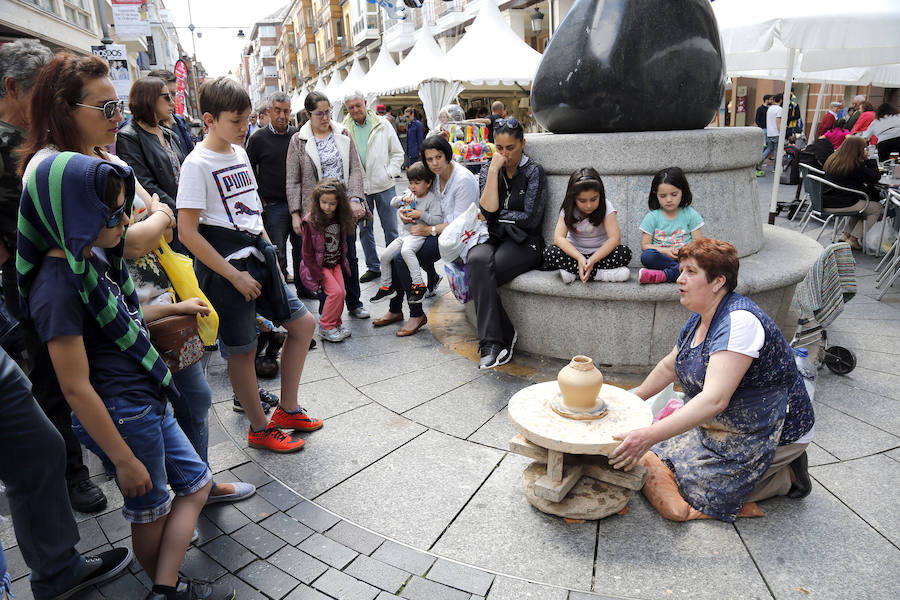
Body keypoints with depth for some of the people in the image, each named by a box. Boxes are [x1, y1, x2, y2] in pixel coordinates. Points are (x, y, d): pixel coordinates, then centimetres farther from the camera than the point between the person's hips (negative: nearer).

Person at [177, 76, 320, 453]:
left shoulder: (240, 154, 11)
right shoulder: (197, 164, -13)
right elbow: (187, 231, -17)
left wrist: (272, 258, 13)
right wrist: (234, 275, -17)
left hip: (257, 258, 8)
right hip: (226, 267, -8)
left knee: (303, 323, 10)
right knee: (243, 350, 3)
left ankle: (287, 410, 24)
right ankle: (260, 429, 22)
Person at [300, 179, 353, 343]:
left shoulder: (340, 219, -3)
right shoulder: (311, 221, -18)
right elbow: (307, 254, -14)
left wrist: (342, 263, 6)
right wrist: (318, 276, -14)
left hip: (336, 264, 5)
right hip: (319, 265, -5)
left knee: (342, 293, -3)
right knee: (336, 292, -16)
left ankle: (336, 323, 17)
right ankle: (326, 327, -1)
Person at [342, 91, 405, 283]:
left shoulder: (382, 124, 1)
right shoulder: (344, 129, 0)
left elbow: (397, 152, 7)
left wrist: (389, 173, -4)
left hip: (384, 185, -1)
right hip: (359, 188, 1)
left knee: (390, 229, 3)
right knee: (364, 230, 8)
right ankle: (373, 267, 21)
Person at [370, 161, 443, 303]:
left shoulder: (433, 199, -8)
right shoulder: (410, 194, 13)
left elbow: (438, 220, -15)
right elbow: (393, 203, 12)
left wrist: (421, 214, -22)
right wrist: (402, 199, -8)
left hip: (419, 235, -8)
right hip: (405, 233, 8)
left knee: (406, 250, -37)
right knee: (385, 255, 2)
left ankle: (419, 285, -31)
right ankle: (387, 287, 19)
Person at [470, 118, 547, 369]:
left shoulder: (533, 172, 1)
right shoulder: (488, 171, 13)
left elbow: (531, 219, -7)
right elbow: (488, 210, -4)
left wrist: (497, 215, 1)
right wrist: (494, 170, -6)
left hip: (523, 242, -4)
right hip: (493, 239, 4)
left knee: (479, 274, -31)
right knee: (477, 261, -33)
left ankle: (493, 343, -24)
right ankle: (501, 339, -29)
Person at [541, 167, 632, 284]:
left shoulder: (606, 207, -13)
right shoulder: (568, 210, -10)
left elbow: (615, 238, -23)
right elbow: (559, 237, -20)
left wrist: (592, 260, -35)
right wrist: (579, 257, -37)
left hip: (600, 253, 0)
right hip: (575, 252, 1)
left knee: (625, 253, -29)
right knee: (549, 252, -28)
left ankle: (574, 273, -28)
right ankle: (600, 274, -29)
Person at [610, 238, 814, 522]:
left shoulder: (739, 321, -29)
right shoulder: (700, 318, 1)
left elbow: (715, 399, -39)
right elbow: (669, 367, 17)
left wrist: (649, 436, -45)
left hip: (775, 433, -9)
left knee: (700, 487, -15)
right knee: (662, 456, 1)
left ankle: (786, 474, 6)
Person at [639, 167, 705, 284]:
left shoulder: (691, 215, 8)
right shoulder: (652, 217, 6)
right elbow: (645, 246, 3)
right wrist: (665, 251, -14)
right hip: (661, 258, 0)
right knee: (646, 256, -34)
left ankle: (663, 275, -36)